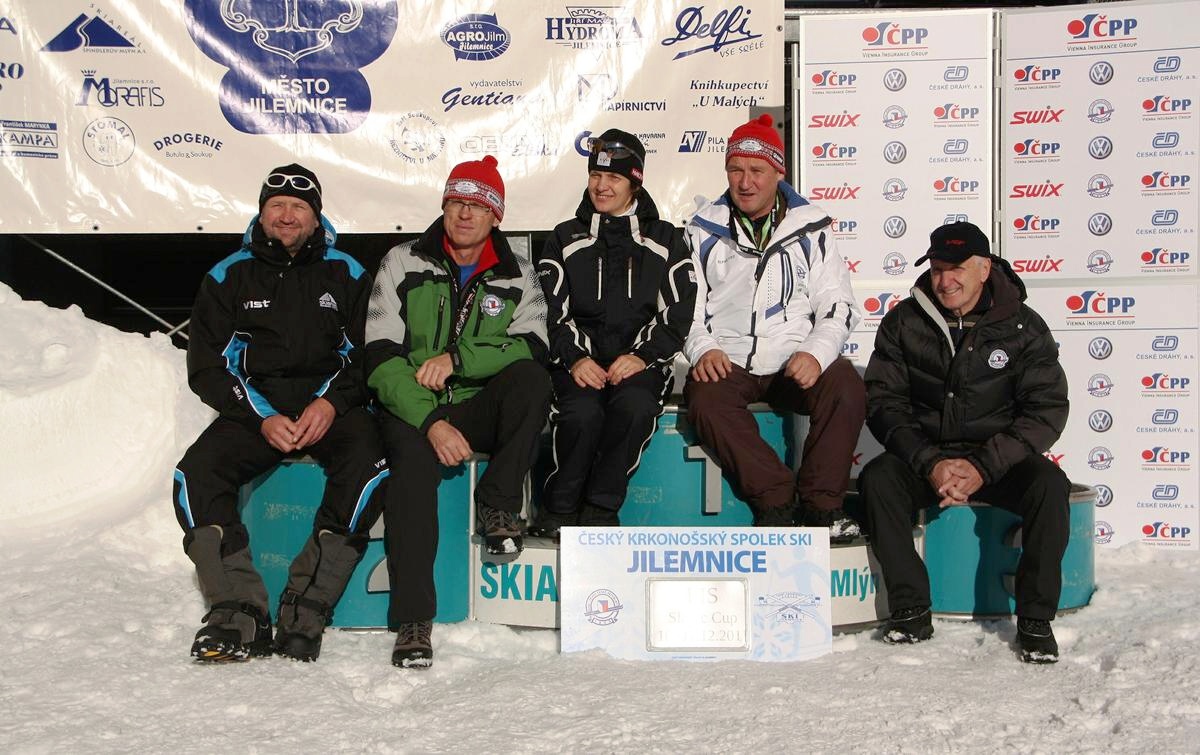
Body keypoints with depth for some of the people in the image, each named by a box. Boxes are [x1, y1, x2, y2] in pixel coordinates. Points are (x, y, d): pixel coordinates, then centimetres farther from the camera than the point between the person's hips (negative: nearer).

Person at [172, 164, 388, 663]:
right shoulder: (229, 276, 10)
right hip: (254, 410, 1)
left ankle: (304, 612, -27)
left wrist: (331, 403, -14)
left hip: (331, 407, -1)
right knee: (195, 476, -26)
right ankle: (239, 611, -23)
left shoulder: (347, 274, 10)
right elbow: (206, 367, 6)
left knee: (368, 469, -31)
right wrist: (263, 417, -9)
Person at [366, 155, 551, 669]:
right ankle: (412, 621, -30)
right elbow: (381, 359, -5)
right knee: (414, 459, -34)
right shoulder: (402, 264, 6)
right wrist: (432, 422, -19)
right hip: (413, 411, -1)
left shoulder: (517, 276, 10)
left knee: (531, 379, -29)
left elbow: (532, 347, -8)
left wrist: (457, 359, -22)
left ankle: (498, 504, -16)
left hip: (481, 409, 1)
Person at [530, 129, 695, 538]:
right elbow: (551, 312, 7)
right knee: (582, 412, -33)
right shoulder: (565, 239, 17)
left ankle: (600, 508, -17)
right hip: (579, 358, 0)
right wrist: (574, 358, -11)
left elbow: (679, 313, 7)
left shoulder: (665, 240, 16)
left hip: (639, 361, 0)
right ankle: (558, 509, -12)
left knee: (635, 406, -35)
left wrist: (642, 356, -10)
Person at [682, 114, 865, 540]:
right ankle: (775, 499, -22)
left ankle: (821, 503, -17)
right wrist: (702, 349, -12)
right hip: (727, 363, 0)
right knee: (706, 400, -32)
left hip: (795, 363, 0)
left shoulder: (809, 229, 9)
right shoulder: (704, 231, 10)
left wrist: (816, 352, -15)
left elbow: (838, 306, 4)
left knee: (846, 386, -29)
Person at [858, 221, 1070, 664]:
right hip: (924, 456, 1)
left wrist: (984, 467, -21)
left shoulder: (1023, 326, -3)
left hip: (999, 459, 0)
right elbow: (883, 402, -5)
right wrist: (929, 463, -21)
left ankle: (1036, 620, -15)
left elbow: (1048, 407, -8)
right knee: (876, 478, -27)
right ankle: (911, 611, -19)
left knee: (1049, 484, -29)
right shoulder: (903, 322, -1)